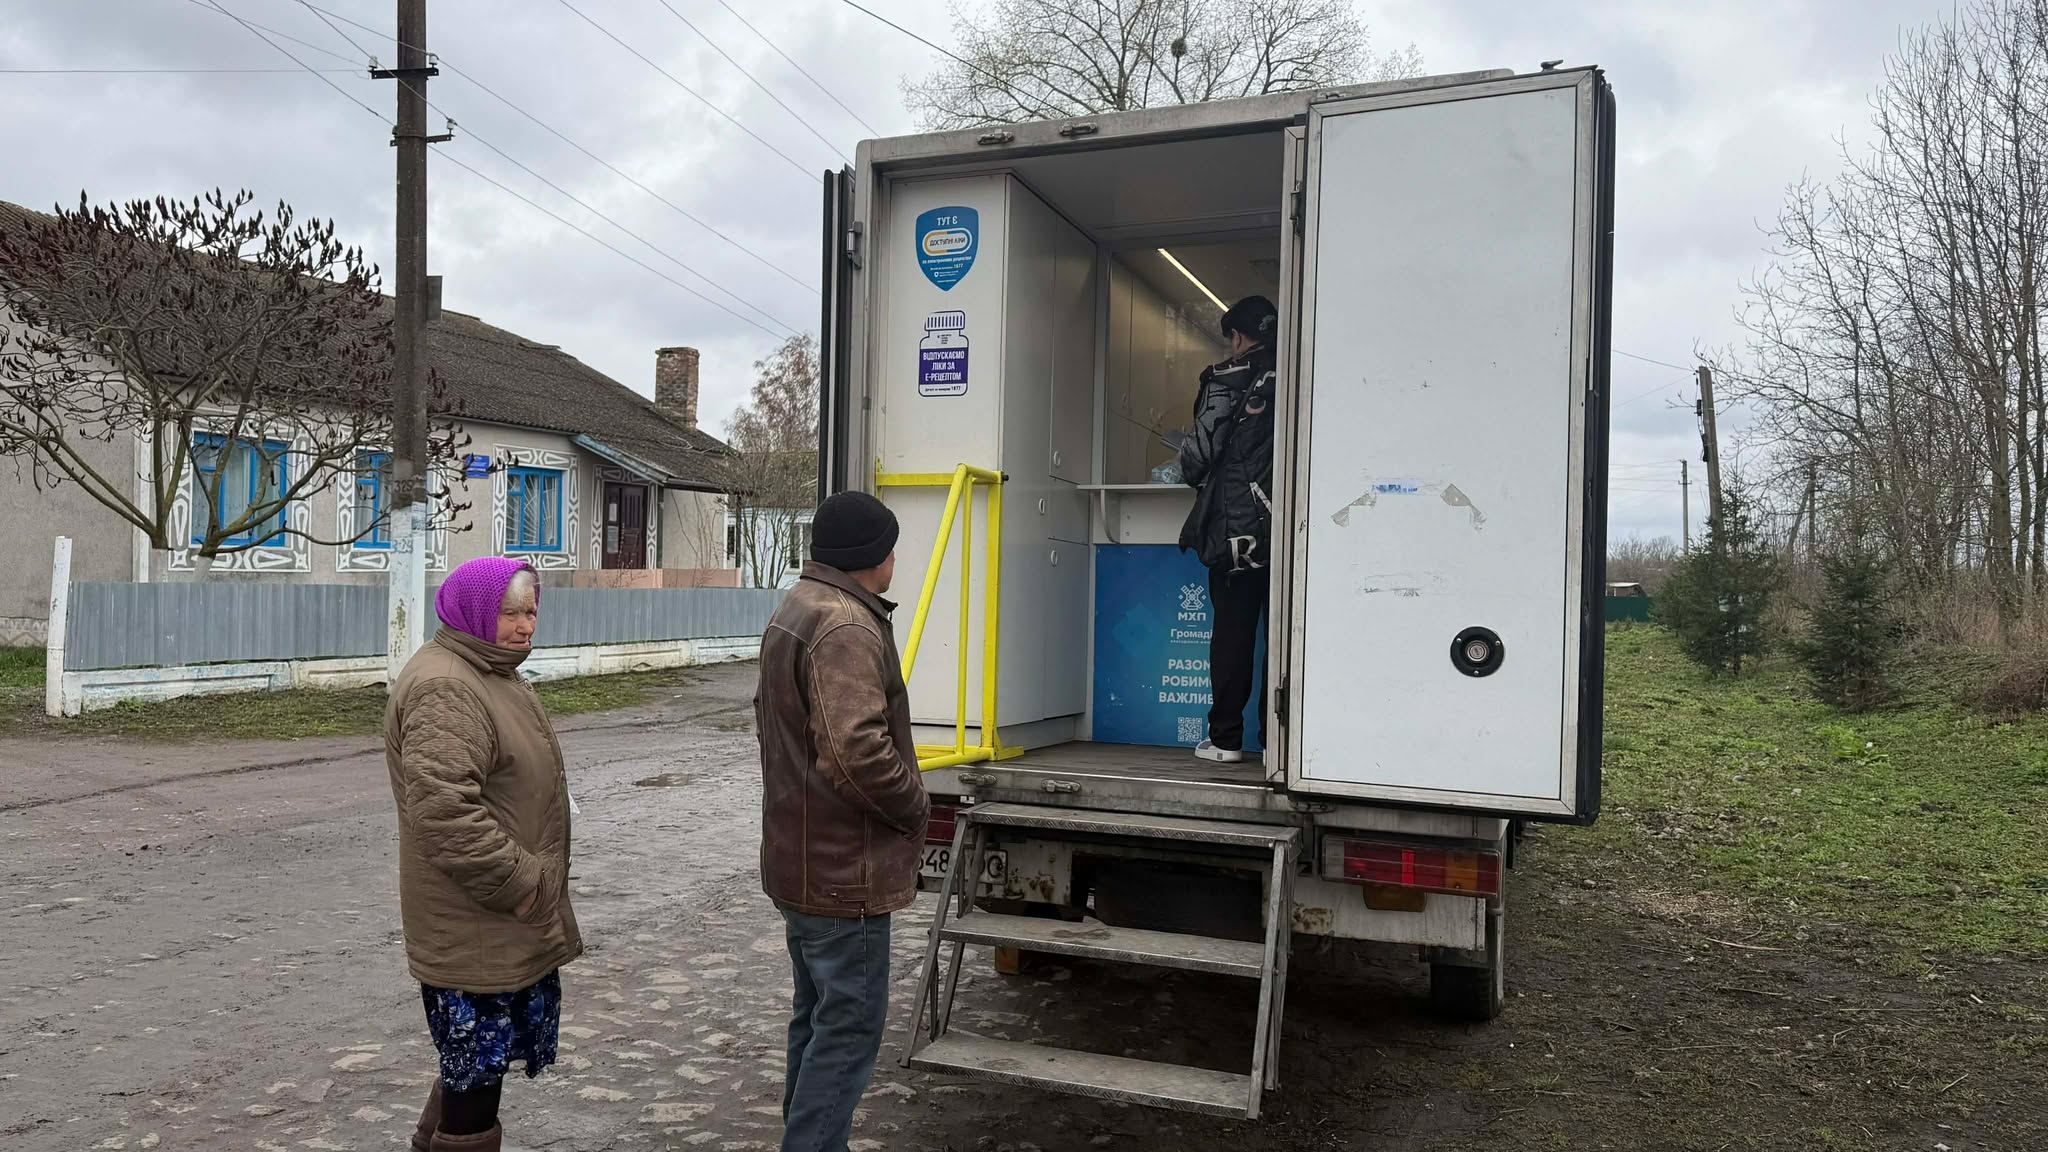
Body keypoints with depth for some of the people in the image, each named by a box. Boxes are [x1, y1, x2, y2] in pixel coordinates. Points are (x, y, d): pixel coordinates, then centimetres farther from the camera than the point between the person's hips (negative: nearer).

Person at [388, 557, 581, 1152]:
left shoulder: (493, 674, 14)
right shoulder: (443, 690, -20)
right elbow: (444, 811, -29)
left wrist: (533, 882, 21)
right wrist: (516, 885, -22)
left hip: (514, 923, 10)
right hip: (474, 926, -10)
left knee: (482, 1059, 20)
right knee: (477, 1065, 2)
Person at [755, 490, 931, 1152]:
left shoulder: (795, 609, 13)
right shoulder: (847, 626, -21)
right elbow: (858, 750, -32)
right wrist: (915, 807, -15)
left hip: (800, 860, 11)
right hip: (845, 869, -11)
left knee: (817, 1016, 21)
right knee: (850, 1027, -2)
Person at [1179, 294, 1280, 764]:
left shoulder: (1224, 378, -1)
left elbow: (1202, 450, -4)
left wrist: (1191, 472, 17)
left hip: (1235, 526, -2)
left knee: (1231, 631, 3)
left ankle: (1226, 738, 5)